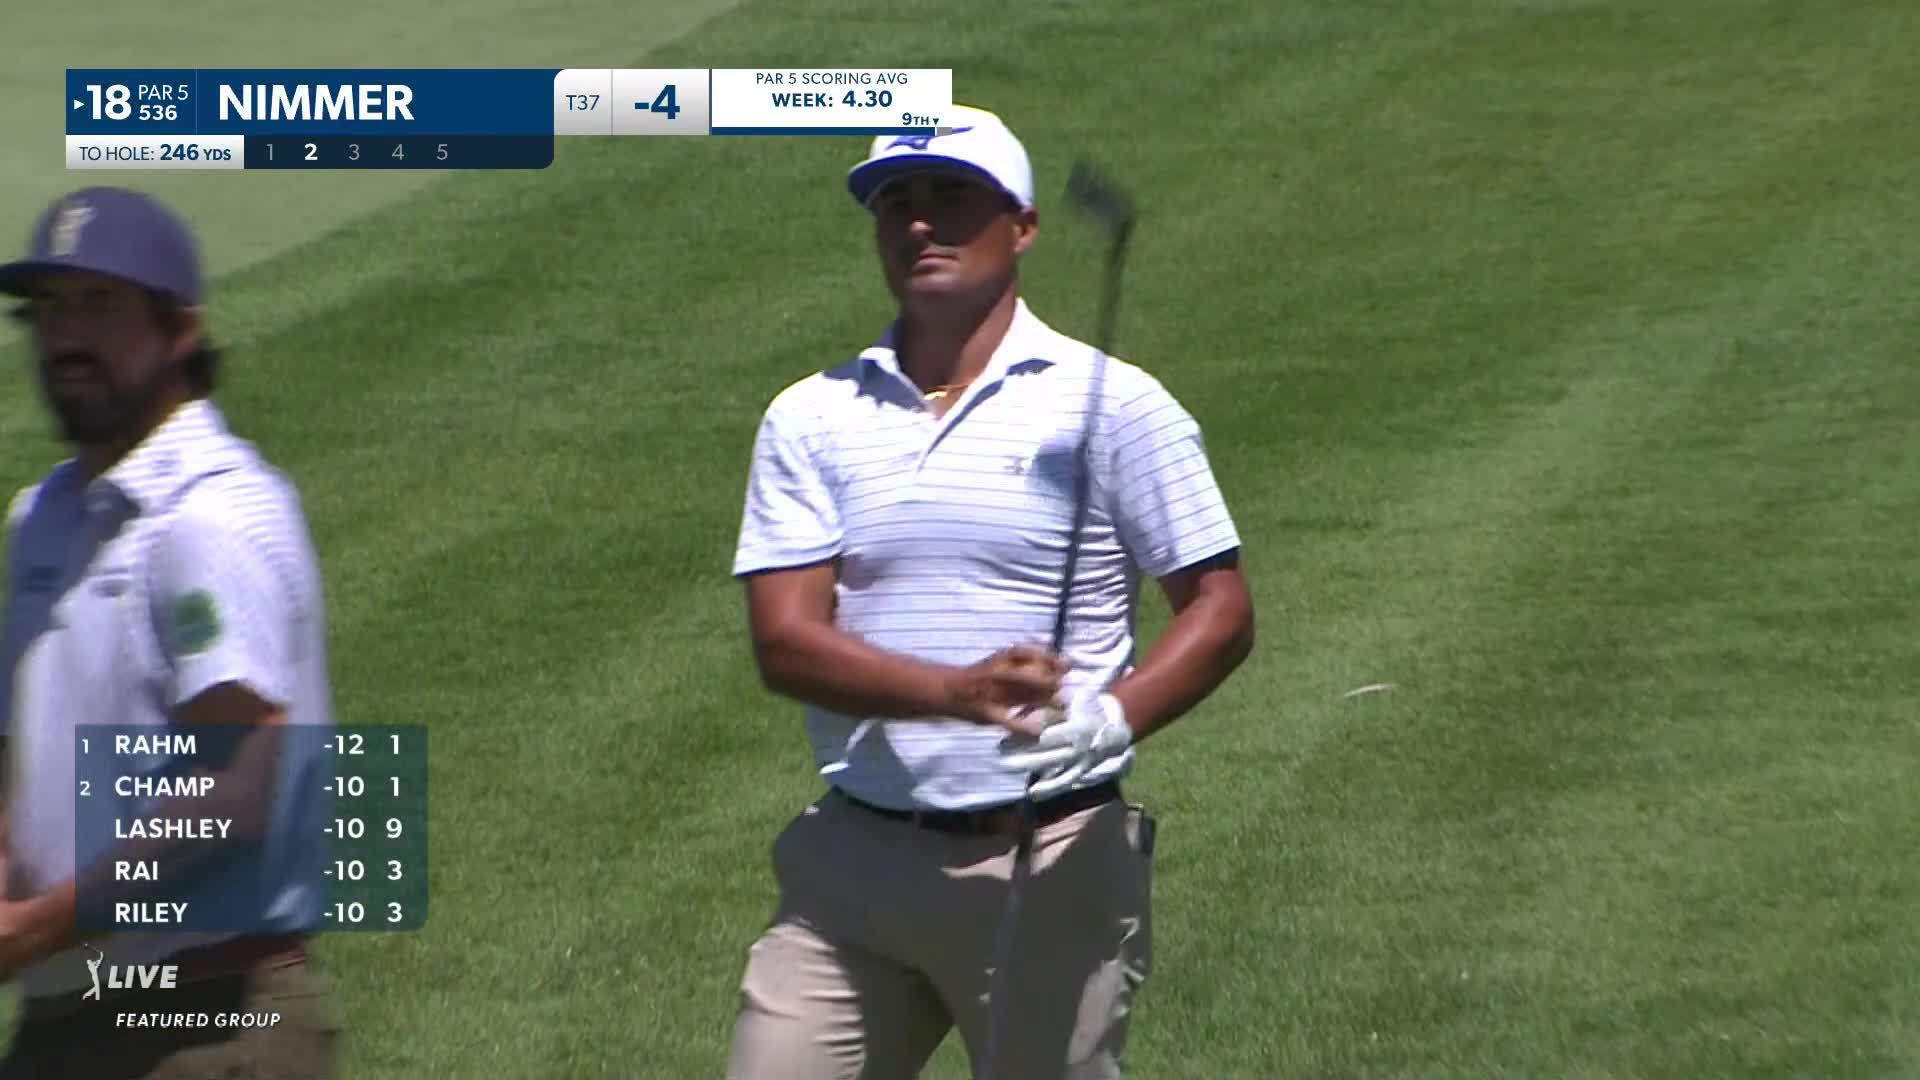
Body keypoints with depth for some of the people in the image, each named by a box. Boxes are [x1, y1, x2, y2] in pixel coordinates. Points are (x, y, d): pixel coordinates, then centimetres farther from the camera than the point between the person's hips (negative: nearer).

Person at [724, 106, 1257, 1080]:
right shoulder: (809, 419, 7)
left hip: (1051, 864, -3)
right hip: (853, 861, 3)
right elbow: (784, 640, -4)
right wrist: (958, 690, -21)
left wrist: (1115, 715, -22)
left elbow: (1220, 608, -2)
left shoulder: (1113, 405, 0)